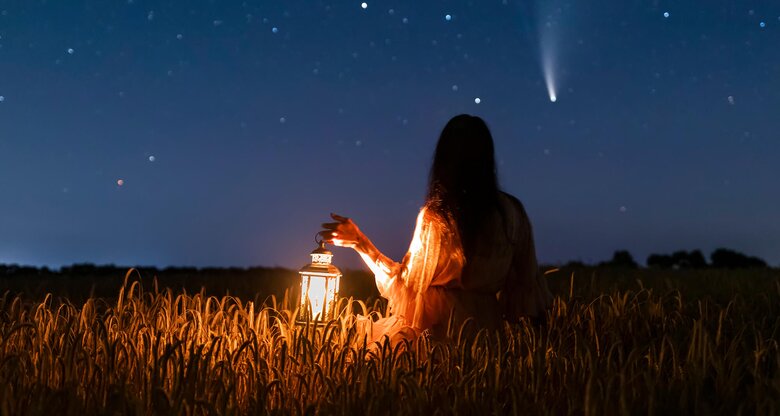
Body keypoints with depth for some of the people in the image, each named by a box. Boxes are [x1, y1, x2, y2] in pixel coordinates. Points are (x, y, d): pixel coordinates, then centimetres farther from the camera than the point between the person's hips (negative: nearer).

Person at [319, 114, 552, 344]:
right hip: (489, 330, 5)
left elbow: (407, 282, -8)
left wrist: (360, 243, -3)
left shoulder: (435, 216, -14)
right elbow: (527, 282, 5)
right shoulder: (513, 211, -2)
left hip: (441, 329, -5)